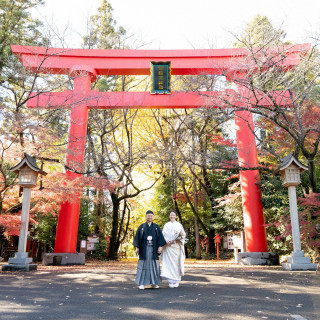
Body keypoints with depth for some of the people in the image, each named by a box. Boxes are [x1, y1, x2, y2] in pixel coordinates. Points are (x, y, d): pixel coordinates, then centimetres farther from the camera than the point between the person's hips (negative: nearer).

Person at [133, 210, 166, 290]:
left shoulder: (156, 227, 8)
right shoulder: (141, 226, 6)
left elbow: (160, 237, 2)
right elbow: (137, 237, 2)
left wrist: (160, 246, -9)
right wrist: (137, 247, -6)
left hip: (153, 249, 1)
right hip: (144, 248, -1)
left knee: (154, 265, 3)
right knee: (143, 265, -1)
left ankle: (154, 282, 13)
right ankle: (141, 283, 4)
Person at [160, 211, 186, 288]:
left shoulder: (179, 225, 11)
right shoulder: (166, 225, 13)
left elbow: (183, 235, 5)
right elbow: (163, 235, 7)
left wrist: (181, 234, -18)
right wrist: (166, 241, -11)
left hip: (176, 246, 0)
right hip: (168, 246, 1)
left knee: (176, 262, -2)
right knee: (169, 262, -7)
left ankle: (176, 281, 10)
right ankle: (171, 281, -2)